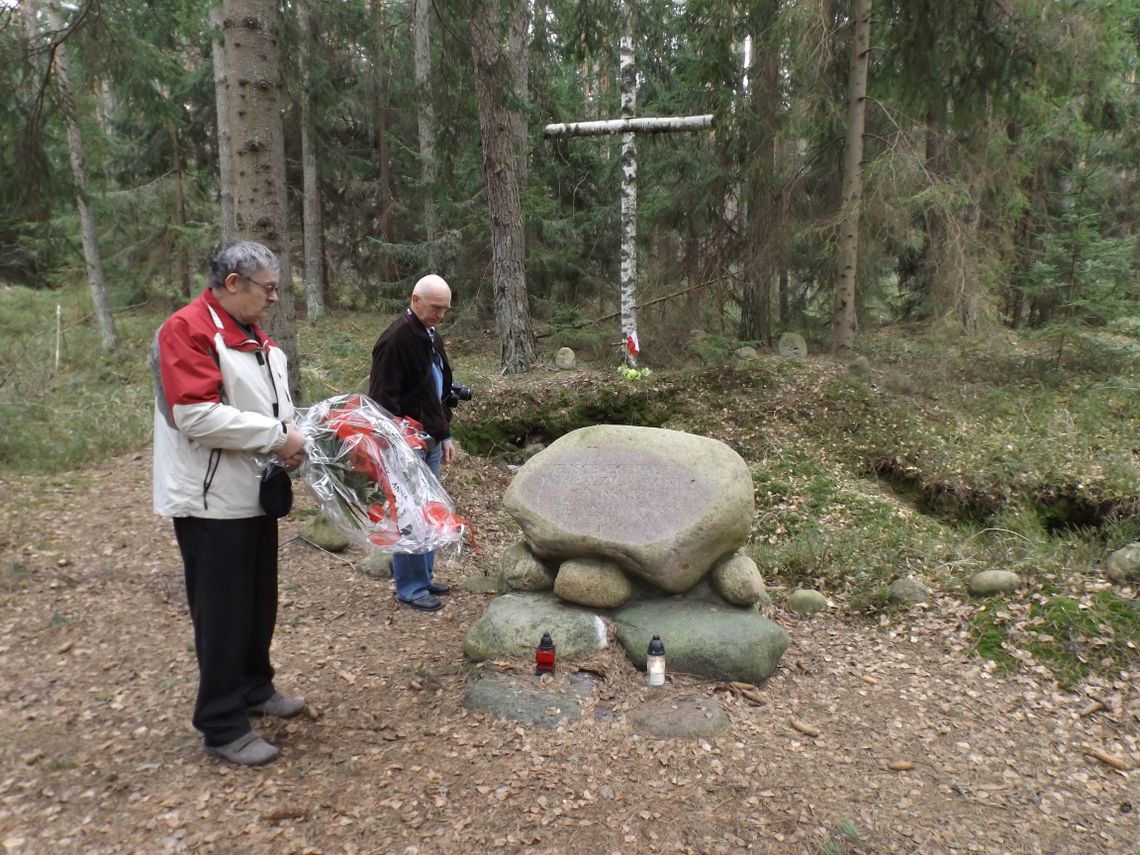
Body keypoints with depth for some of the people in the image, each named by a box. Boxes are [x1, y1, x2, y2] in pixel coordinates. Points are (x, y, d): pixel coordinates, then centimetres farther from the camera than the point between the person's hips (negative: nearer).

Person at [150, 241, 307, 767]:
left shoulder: (257, 338, 14)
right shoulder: (187, 330, -16)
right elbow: (196, 414, -26)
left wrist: (295, 436, 2)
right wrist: (276, 435, -21)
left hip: (255, 496, 9)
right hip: (212, 501, -9)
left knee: (260, 605, 19)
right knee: (222, 615, 0)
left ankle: (254, 688, 37)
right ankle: (223, 727, 13)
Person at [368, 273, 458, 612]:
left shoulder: (431, 336, 13)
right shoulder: (396, 339, -16)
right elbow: (383, 399, -20)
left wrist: (445, 435, 16)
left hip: (430, 442, 9)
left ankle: (425, 576, 27)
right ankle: (410, 587, 9)